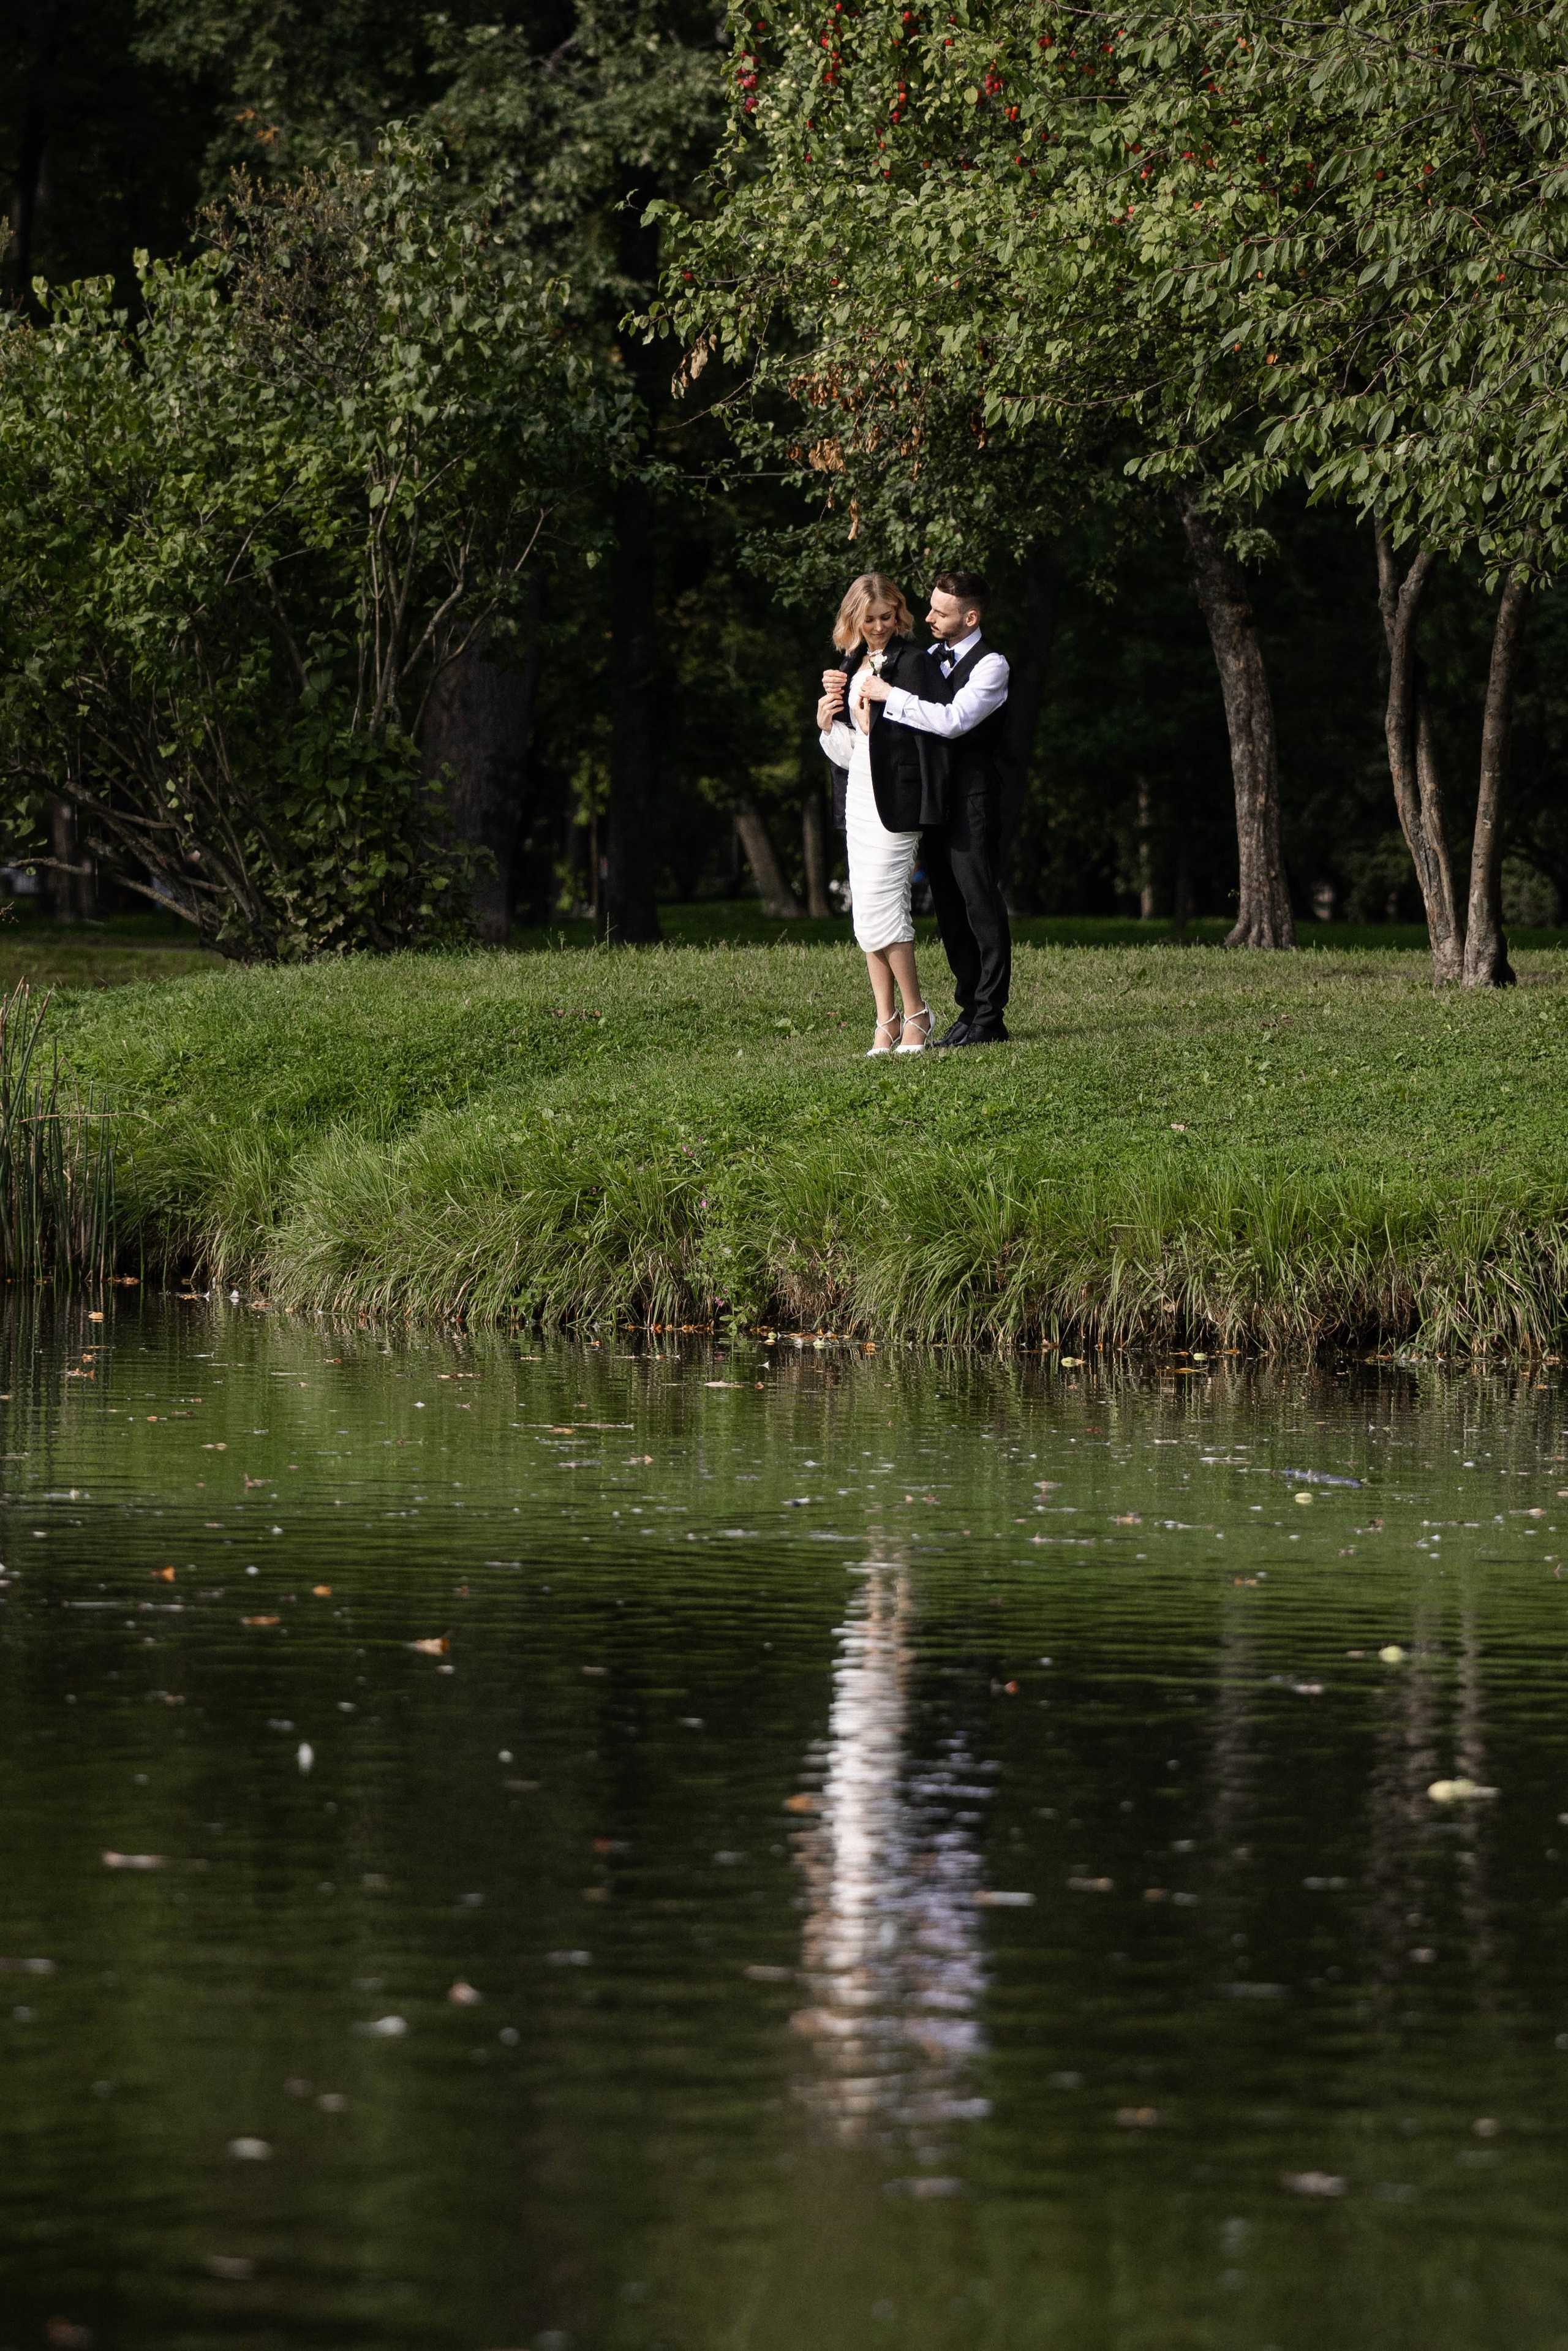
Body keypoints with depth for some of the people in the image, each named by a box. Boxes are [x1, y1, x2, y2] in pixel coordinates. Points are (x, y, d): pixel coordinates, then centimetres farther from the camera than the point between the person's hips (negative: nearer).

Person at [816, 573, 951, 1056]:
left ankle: (916, 1014, -1)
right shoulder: (852, 667, 15)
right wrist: (828, 724, 0)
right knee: (867, 916, 6)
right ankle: (887, 1021, 9)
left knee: (881, 907, -12)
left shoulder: (913, 666, -8)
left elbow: (926, 734, -14)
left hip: (895, 799, -8)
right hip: (859, 799, 8)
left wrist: (874, 724, -21)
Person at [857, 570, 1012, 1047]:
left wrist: (891, 695, -20)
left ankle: (990, 1017, -6)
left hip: (971, 793, -8)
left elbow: (952, 721, -23)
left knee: (979, 900, -7)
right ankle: (970, 1009, 14)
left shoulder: (990, 666, -9)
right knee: (948, 905, 9)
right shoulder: (930, 658, 15)